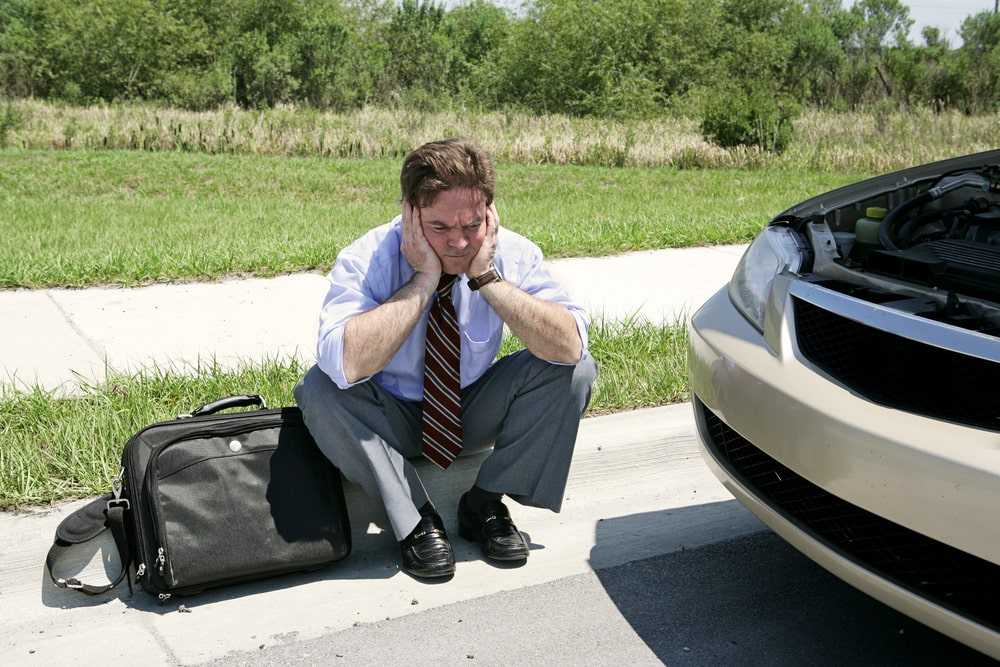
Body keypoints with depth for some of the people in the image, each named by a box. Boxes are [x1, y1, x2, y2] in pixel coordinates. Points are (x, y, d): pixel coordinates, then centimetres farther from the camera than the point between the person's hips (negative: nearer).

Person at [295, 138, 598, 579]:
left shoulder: (511, 253, -16)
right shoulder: (365, 261, -23)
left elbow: (569, 346, -29)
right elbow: (346, 364, -41)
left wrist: (488, 278, -33)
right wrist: (423, 279, -37)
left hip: (475, 417, 2)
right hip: (390, 422, -2)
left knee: (573, 369, -21)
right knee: (321, 389, -32)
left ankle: (486, 503, -8)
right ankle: (415, 519, -16)